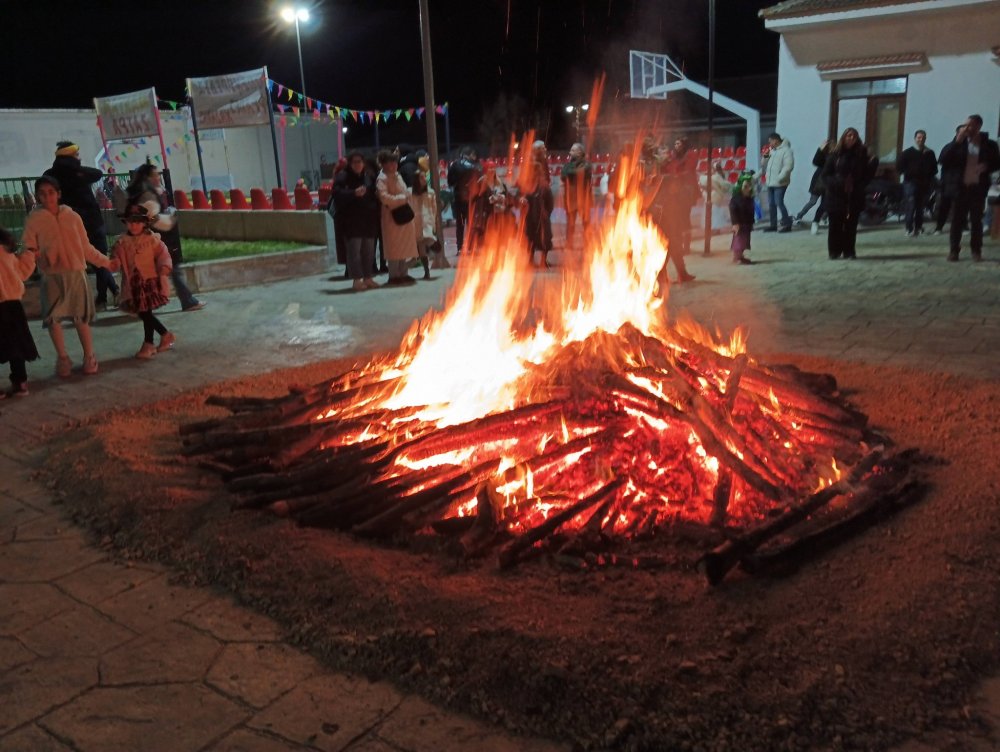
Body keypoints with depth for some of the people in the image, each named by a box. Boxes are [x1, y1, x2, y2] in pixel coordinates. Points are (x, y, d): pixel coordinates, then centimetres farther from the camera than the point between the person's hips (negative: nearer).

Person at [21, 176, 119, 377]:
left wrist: (106, 262, 12)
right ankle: (62, 358, 15)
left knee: (81, 317, 5)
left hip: (76, 274, 1)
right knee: (52, 318, 0)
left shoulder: (72, 216, 4)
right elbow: (28, 249, -1)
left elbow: (86, 247, 11)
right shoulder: (34, 220, 0)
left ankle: (89, 357, 18)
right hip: (51, 276, -1)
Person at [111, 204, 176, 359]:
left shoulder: (151, 239, -4)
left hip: (149, 280, -5)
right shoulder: (123, 242, 5)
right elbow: (117, 258, 4)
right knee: (142, 313, 8)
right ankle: (166, 335, 24)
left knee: (146, 312, -4)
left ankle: (148, 344, 8)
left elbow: (162, 253, -5)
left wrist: (164, 266, -21)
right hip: (133, 283, 5)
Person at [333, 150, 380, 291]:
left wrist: (375, 210, 4)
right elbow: (338, 195, -14)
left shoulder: (369, 176, 13)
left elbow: (375, 195, 19)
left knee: (369, 250, 8)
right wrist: (354, 193, -24)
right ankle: (357, 279, -3)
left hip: (369, 218, 5)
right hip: (351, 220, -5)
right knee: (354, 249, -7)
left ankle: (368, 278, 16)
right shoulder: (342, 177, -2)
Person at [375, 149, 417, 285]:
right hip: (392, 217, -8)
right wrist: (401, 198, -15)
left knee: (406, 245, 9)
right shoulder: (382, 178, -9)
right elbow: (384, 197, -21)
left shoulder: (397, 175, 17)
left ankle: (403, 273, 18)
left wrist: (406, 197, 2)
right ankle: (394, 275, 2)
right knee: (394, 247, -4)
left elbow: (406, 192, 24)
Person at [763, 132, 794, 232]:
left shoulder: (786, 150, -10)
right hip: (770, 183, 9)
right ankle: (773, 225, 19)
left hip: (779, 183, -9)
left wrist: (779, 178, -23)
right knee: (771, 204, 11)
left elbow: (788, 166, -19)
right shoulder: (772, 151, 17)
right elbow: (766, 165, 24)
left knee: (779, 203, -11)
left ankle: (787, 224, -2)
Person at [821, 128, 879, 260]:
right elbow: (826, 175, -3)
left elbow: (867, 175, 8)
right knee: (835, 225, 1)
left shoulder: (862, 155, 6)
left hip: (854, 197, 1)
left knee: (851, 226, 3)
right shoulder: (835, 155, 1)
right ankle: (834, 251, 11)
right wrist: (838, 184, -16)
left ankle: (849, 251, 11)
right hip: (836, 196, -1)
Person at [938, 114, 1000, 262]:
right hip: (961, 186, 0)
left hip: (978, 188, 0)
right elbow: (944, 161, -8)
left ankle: (976, 251, 11)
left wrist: (987, 166, -14)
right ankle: (953, 250, 4)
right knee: (957, 219, 0)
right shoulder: (960, 143, 2)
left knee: (976, 220, 4)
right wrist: (957, 142, -15)